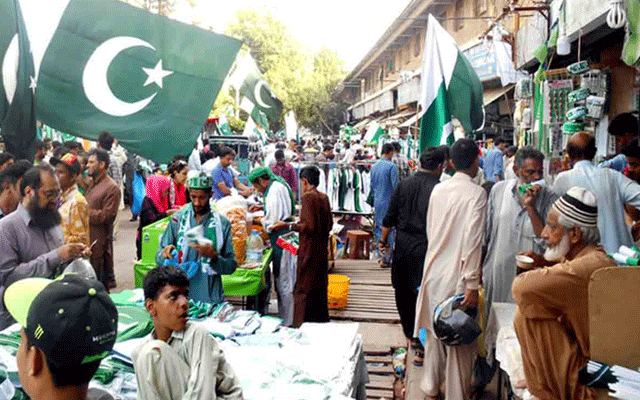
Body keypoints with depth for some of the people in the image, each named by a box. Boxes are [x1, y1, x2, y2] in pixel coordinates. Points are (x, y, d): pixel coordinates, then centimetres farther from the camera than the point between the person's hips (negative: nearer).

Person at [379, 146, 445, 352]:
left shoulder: (404, 185, 0)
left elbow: (390, 217, 6)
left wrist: (383, 240, 18)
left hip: (403, 248, 4)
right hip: (426, 249, -4)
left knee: (403, 292, 19)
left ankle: (410, 334, 34)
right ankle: (422, 346, 6)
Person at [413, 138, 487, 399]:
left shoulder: (438, 189, 4)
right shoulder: (476, 193, -14)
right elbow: (472, 241, -19)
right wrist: (472, 284, -17)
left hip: (434, 270, 6)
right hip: (457, 276, -6)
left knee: (434, 332, 20)